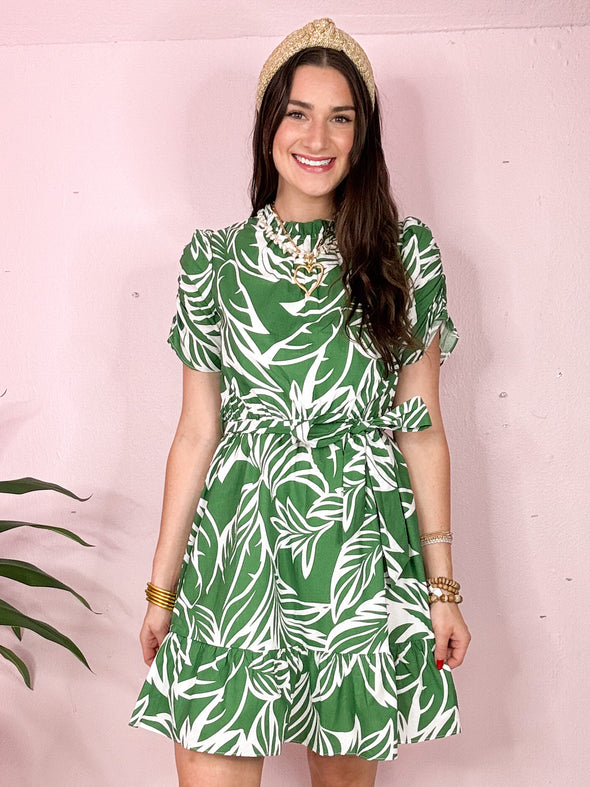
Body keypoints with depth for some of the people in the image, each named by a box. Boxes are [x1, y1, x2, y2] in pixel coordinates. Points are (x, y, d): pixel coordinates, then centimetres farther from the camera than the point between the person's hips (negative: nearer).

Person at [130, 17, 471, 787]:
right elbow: (196, 432, 5)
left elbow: (421, 429, 3)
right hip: (238, 549, 0)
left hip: (362, 551, 0)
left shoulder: (405, 254, 2)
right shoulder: (214, 259, 3)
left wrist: (442, 584, 2)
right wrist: (161, 585, 6)